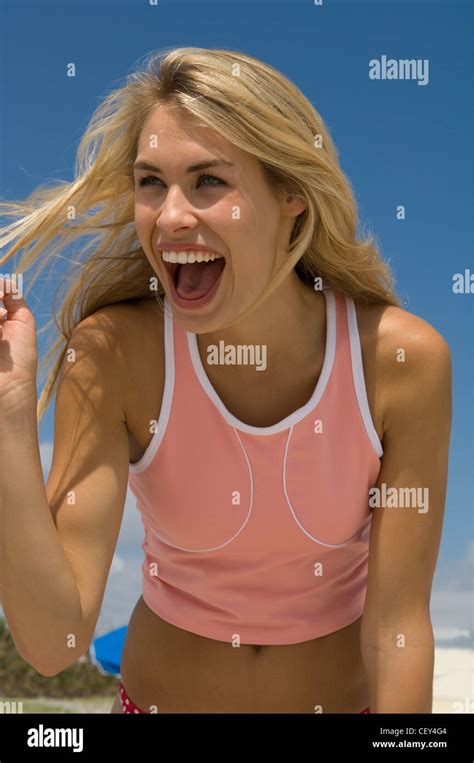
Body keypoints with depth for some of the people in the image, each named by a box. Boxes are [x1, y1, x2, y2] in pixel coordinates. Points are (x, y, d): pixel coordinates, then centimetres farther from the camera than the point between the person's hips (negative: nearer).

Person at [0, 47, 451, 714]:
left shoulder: (406, 359, -23)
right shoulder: (111, 355, -23)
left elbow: (397, 627, -18)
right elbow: (54, 643, -28)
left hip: (348, 693, 1)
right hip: (164, 692, 0)